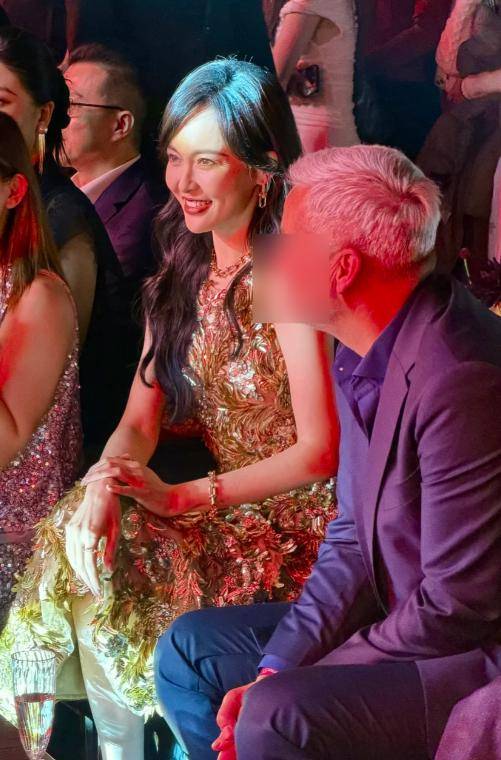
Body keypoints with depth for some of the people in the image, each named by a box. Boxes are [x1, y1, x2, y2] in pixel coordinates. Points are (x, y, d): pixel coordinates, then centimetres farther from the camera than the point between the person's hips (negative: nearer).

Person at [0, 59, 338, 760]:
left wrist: (184, 498, -21)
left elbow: (319, 452, -19)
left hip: (296, 521, -6)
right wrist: (103, 487, -19)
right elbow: (140, 419, 3)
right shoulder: (183, 271, 7)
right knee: (86, 541, -17)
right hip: (224, 507, 6)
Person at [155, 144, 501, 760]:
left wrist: (286, 685, -15)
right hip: (408, 621, 9)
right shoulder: (363, 355, 3)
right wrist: (277, 665, -4)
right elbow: (352, 542, 8)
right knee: (189, 649, 11)